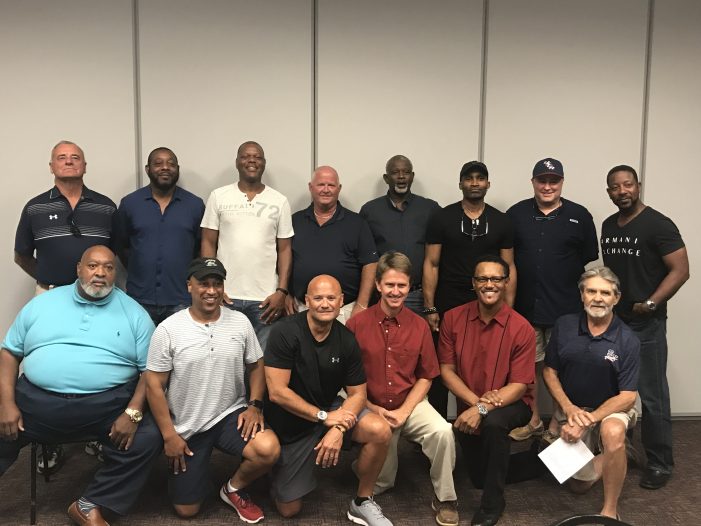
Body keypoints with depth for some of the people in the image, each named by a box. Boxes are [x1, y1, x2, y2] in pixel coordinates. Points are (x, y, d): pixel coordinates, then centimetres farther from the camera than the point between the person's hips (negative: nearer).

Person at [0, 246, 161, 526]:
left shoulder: (134, 313, 5)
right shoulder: (42, 303, 12)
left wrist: (133, 413, -12)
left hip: (108, 406, -1)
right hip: (36, 401, 2)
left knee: (147, 439, -21)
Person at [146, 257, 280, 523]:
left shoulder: (240, 322, -4)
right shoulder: (168, 329, -12)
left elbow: (256, 366, 7)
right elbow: (154, 385, -8)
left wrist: (255, 406, -9)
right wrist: (169, 435, -10)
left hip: (231, 414, 1)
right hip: (186, 427, -1)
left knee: (268, 449, -28)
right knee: (186, 510, 5)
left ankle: (234, 489, 4)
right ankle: (199, 466, 38)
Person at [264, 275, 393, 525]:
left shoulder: (346, 340, -9)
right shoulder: (285, 333, -21)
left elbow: (358, 393, -5)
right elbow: (277, 392, -23)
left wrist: (338, 429, -23)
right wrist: (323, 417, -23)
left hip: (330, 410, 3)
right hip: (291, 423, -2)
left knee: (380, 431, -25)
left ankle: (362, 503, -1)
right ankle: (282, 472, 36)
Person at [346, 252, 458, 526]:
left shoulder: (419, 326, -2)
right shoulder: (357, 324, -10)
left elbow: (425, 377, 4)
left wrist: (404, 412, -8)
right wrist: (373, 410, -9)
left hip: (410, 403, 2)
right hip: (370, 408, -1)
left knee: (443, 432, -26)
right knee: (381, 482, -7)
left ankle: (445, 498, -2)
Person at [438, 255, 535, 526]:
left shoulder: (522, 328, -15)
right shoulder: (453, 318, -6)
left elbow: (519, 386, -15)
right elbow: (446, 369, -4)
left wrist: (483, 409, -28)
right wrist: (476, 401, -18)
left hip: (510, 404, -3)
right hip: (469, 405, 3)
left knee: (493, 422, -36)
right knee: (478, 477, -3)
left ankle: (492, 502, -14)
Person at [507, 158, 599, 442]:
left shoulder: (579, 216, 2)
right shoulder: (516, 214, 5)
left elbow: (590, 263, 5)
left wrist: (587, 302, 2)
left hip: (566, 309, -1)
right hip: (525, 306, 2)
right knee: (529, 365, 12)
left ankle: (557, 424, 22)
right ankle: (533, 420, 28)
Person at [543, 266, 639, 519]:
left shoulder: (628, 341, -16)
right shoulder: (564, 326, -9)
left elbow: (628, 396, -16)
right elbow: (549, 371, -2)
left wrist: (588, 421, -27)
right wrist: (569, 408, -16)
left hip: (612, 408, -3)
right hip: (571, 408, 3)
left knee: (612, 432, -39)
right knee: (579, 483, 8)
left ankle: (610, 511, -19)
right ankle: (609, 458, 42)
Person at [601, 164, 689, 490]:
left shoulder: (658, 225, -10)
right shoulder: (607, 226, 10)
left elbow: (680, 271, -13)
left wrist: (650, 304, -19)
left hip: (646, 325, -6)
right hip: (612, 320, 6)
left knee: (652, 395, 1)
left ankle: (660, 463, 14)